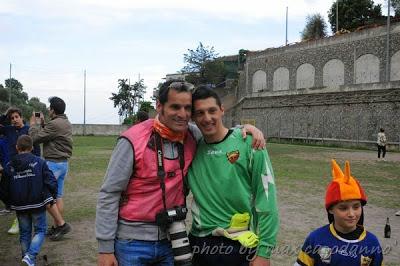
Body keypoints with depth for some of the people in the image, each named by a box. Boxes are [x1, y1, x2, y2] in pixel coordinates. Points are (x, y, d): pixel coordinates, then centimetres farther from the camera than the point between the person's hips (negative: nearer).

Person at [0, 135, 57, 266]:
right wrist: (51, 197, 5)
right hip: (38, 204, -3)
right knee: (40, 230, 9)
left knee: (24, 233, 16)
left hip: (19, 206, 3)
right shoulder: (39, 162, -9)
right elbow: (51, 182, -11)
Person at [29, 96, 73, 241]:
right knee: (58, 196, 11)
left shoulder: (54, 124, -18)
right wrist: (42, 123, 15)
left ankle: (61, 223, -3)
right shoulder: (66, 123, 12)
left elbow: (35, 138, -12)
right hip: (63, 163, 10)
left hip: (53, 163, -9)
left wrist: (33, 124, 3)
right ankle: (57, 226, 16)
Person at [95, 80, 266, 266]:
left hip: (170, 239, 4)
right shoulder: (134, 140, -16)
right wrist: (105, 248, -11)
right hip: (131, 242, -4)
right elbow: (109, 194, -12)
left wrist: (246, 128, -6)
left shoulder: (191, 137, -4)